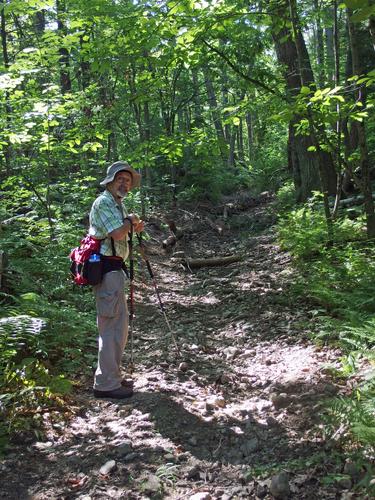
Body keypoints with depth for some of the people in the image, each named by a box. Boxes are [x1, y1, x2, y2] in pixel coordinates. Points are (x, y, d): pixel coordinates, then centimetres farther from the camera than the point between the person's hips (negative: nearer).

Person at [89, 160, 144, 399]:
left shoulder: (118, 204, 20)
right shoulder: (104, 202, -11)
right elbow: (117, 233, -23)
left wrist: (133, 228, 7)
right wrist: (130, 220, -5)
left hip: (114, 268, 11)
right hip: (107, 269, -11)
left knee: (120, 324, 16)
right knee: (111, 327, -8)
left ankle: (111, 377, 26)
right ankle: (107, 384, 0)